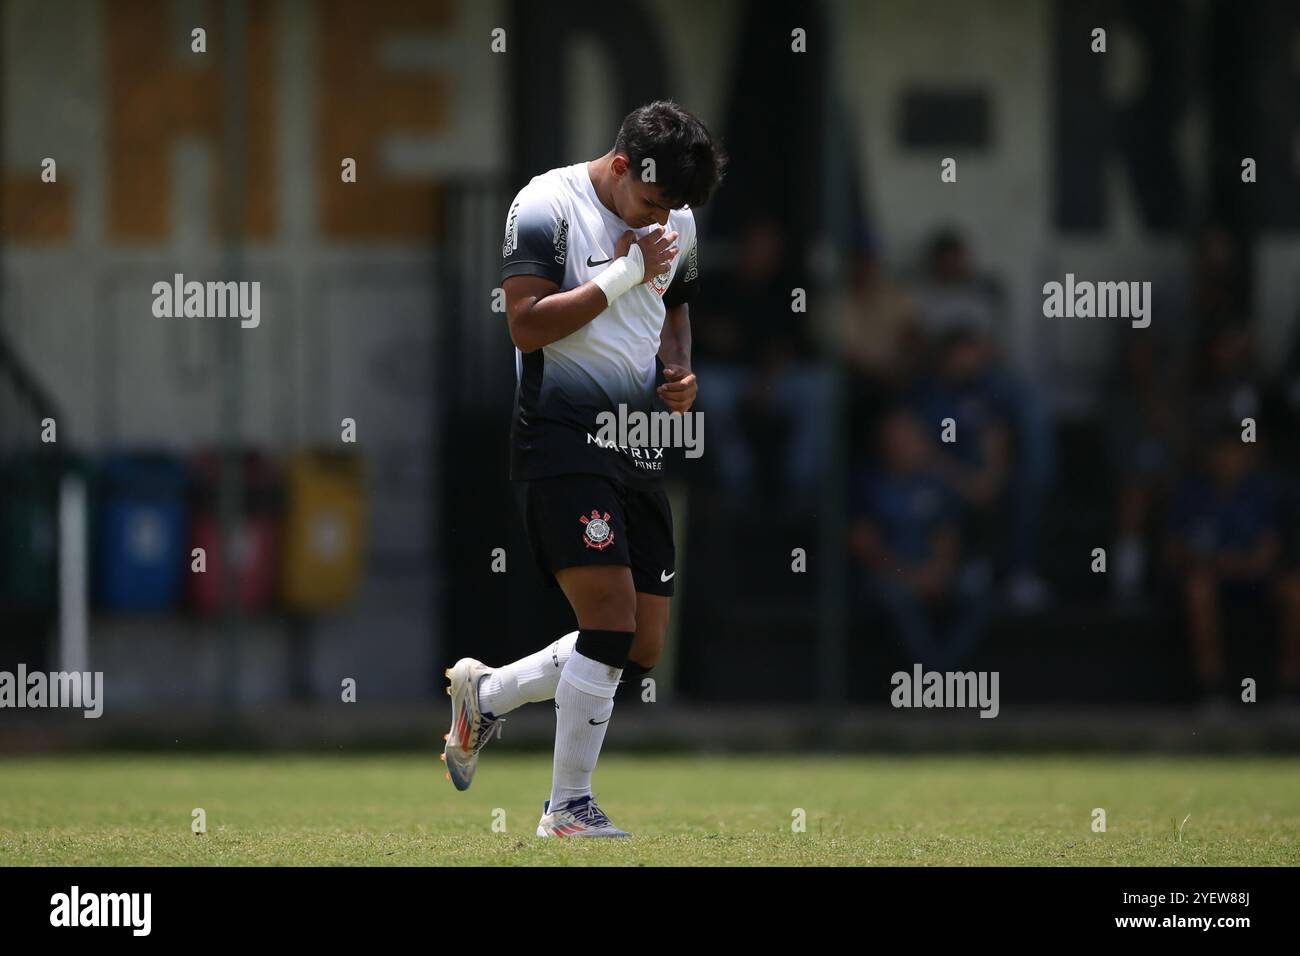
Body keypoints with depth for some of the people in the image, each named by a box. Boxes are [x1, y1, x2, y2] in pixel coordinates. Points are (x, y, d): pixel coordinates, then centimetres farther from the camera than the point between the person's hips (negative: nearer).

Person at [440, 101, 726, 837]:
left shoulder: (677, 223, 12)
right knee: (611, 615, -17)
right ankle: (570, 807, -6)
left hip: (639, 444, 8)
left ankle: (485, 693, 26)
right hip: (563, 437, -8)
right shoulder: (547, 207, -10)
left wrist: (679, 373, 9)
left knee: (643, 650, 5)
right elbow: (528, 325, -17)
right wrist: (625, 273, -18)